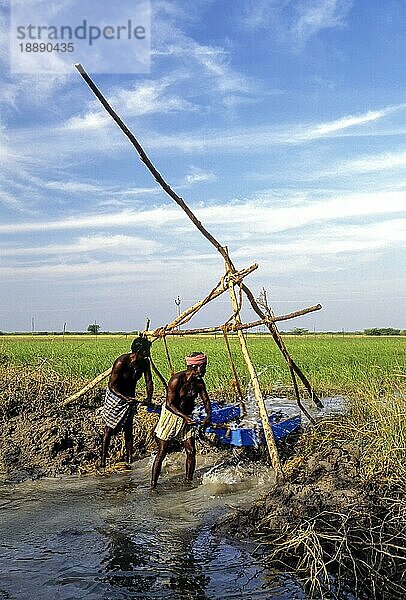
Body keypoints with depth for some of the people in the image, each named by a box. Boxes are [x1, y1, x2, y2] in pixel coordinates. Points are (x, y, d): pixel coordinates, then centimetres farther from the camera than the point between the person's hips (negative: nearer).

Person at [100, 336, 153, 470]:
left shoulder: (145, 362, -13)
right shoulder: (121, 362, -30)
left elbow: (149, 381, -5)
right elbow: (112, 385, -26)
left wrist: (149, 398, -22)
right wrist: (125, 398, -37)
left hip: (130, 397, 5)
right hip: (115, 396, -5)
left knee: (128, 429, 10)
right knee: (109, 429, 3)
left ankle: (129, 459, 18)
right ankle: (103, 461, 11)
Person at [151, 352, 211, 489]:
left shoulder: (199, 382, -5)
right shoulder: (177, 379, -23)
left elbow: (206, 400, 0)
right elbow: (169, 404, -23)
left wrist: (208, 415, -20)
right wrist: (184, 416, -34)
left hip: (187, 418, 6)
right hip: (171, 416, -6)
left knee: (191, 451, 3)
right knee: (162, 452, -2)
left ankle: (188, 481, 19)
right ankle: (153, 485, 7)